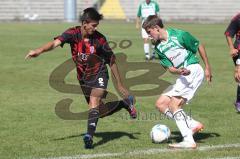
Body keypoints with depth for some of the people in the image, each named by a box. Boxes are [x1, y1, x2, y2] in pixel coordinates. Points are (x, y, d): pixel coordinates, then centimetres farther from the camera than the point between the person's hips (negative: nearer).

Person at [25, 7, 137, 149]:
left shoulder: (99, 39, -19)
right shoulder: (73, 33, -16)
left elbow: (112, 61, -7)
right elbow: (56, 43, -33)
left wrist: (119, 84, -2)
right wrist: (39, 51, -53)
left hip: (98, 75, -3)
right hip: (83, 78, 4)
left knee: (94, 104, -26)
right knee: (100, 112, 12)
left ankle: (89, 136, -29)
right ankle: (124, 104, 35)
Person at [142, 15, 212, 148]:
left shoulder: (179, 35, -12)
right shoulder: (159, 47, 7)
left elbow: (199, 46, -1)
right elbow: (169, 67, 2)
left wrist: (208, 67, 3)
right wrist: (179, 71, -21)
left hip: (194, 69, -8)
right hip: (182, 76, 8)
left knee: (173, 104, -19)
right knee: (160, 104, 4)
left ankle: (189, 141, -21)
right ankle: (193, 124, -2)